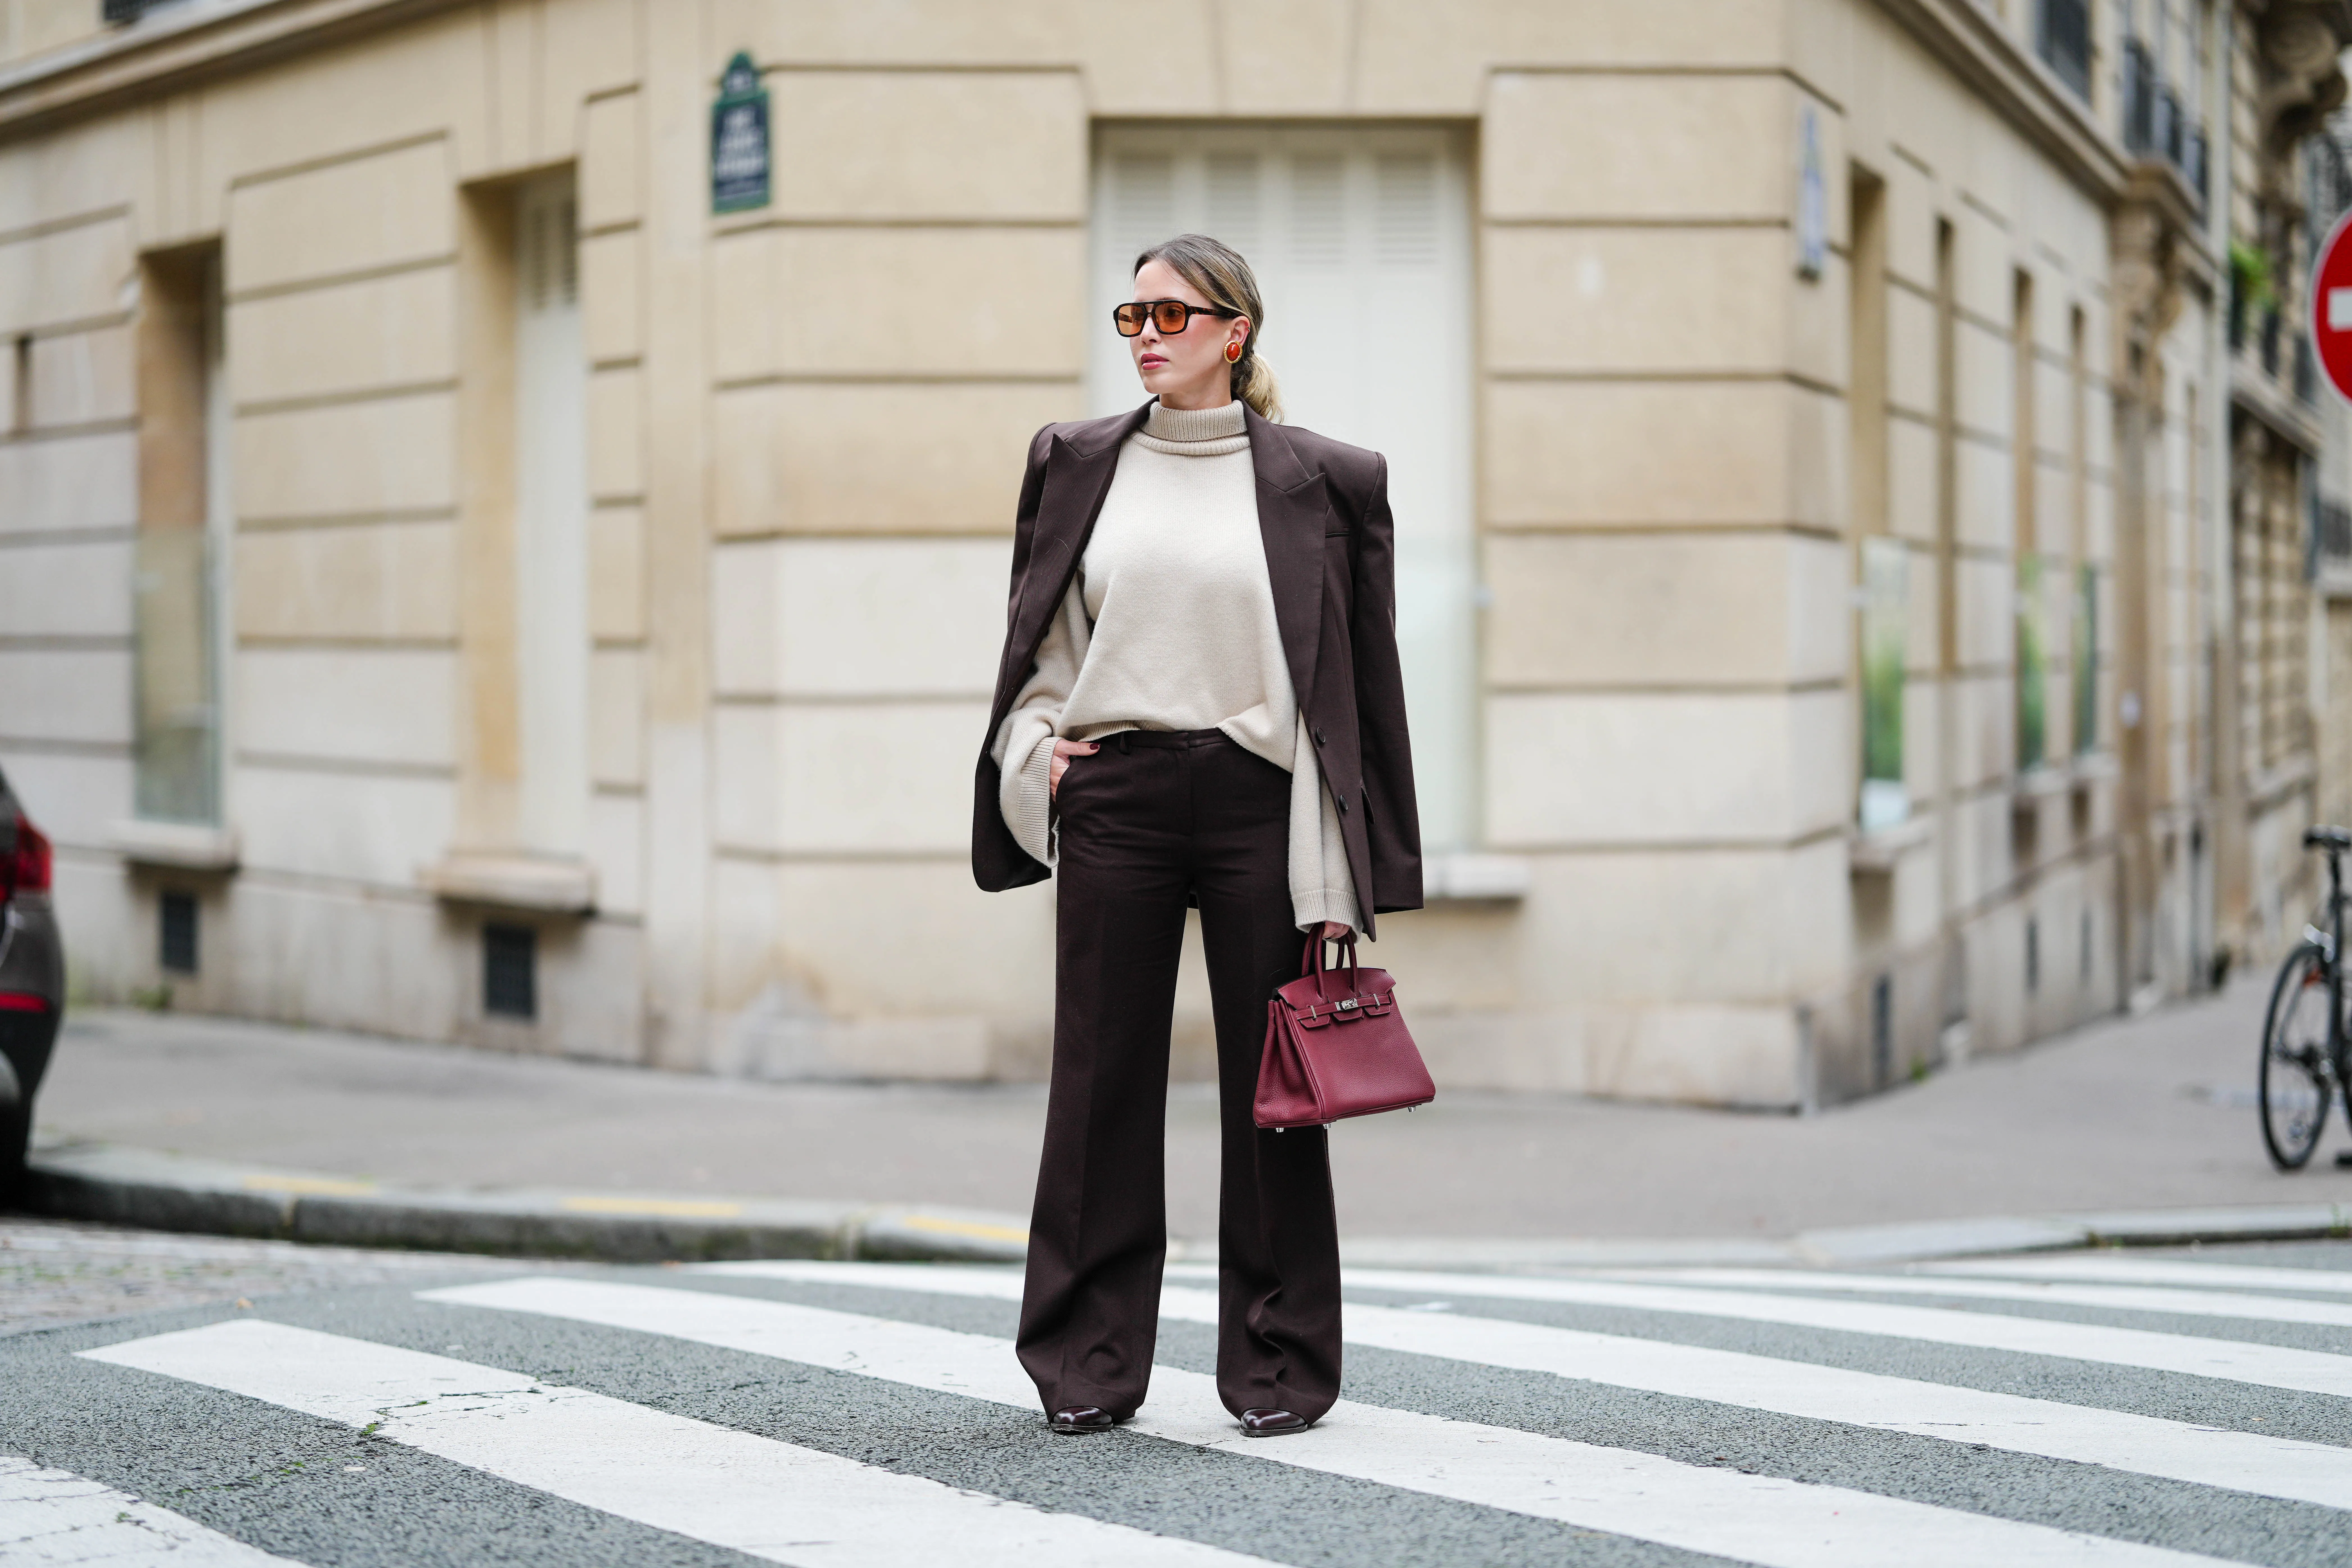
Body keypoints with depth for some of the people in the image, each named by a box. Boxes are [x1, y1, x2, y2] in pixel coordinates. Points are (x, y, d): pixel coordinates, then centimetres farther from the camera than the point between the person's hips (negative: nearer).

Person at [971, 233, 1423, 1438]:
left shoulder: (1318, 480, 4)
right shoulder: (1077, 465, 11)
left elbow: (1359, 675, 3)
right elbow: (1038, 634, 18)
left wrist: (1341, 875, -2)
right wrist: (1034, 744, -2)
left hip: (1255, 794, -2)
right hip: (1111, 799, 2)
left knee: (1269, 1085, 2)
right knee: (1102, 1079, 4)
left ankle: (1280, 1364, 13)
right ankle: (1090, 1366, 13)